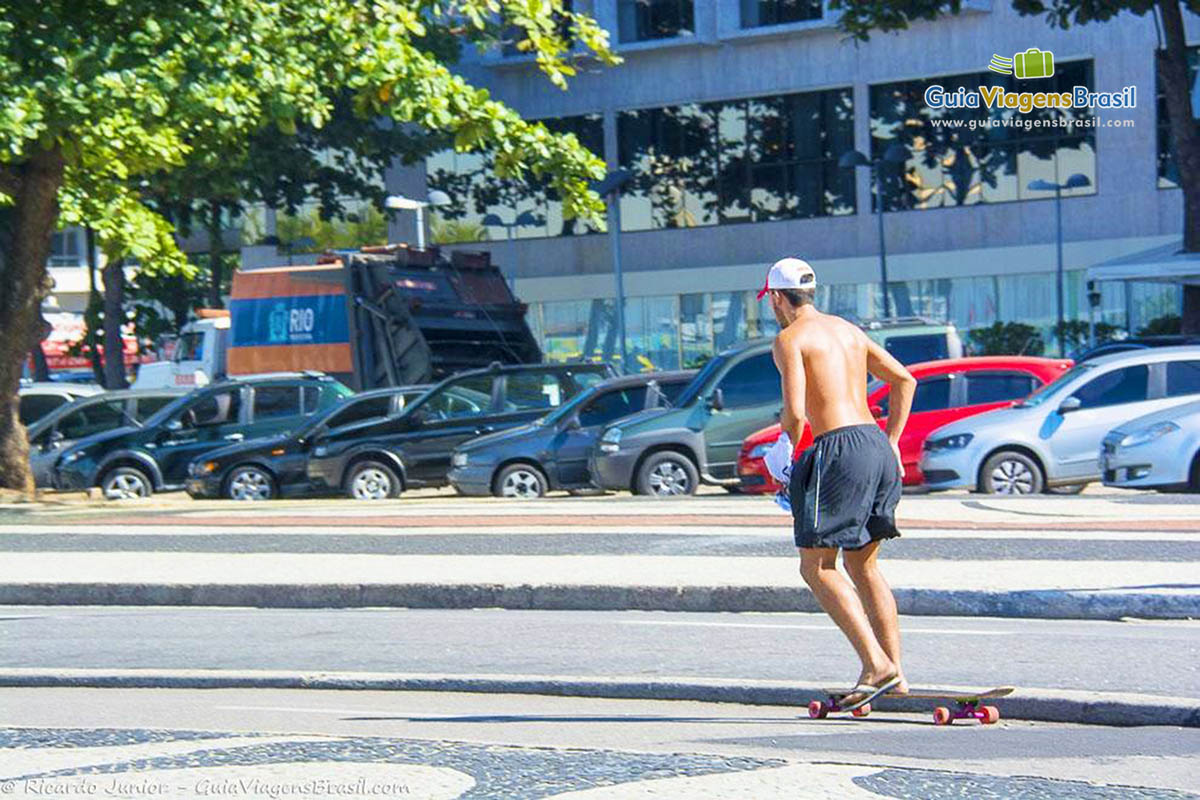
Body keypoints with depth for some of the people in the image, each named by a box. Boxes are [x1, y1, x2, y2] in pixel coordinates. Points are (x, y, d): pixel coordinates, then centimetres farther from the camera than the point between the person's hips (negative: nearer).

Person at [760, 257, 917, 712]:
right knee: (863, 565, 17)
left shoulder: (790, 338, -3)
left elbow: (794, 413, -13)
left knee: (816, 567, -1)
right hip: (878, 444, 8)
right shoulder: (849, 331, 21)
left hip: (840, 450, -8)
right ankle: (895, 670, 12)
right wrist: (891, 443, 22)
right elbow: (904, 379, 23)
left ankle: (876, 666, -12)